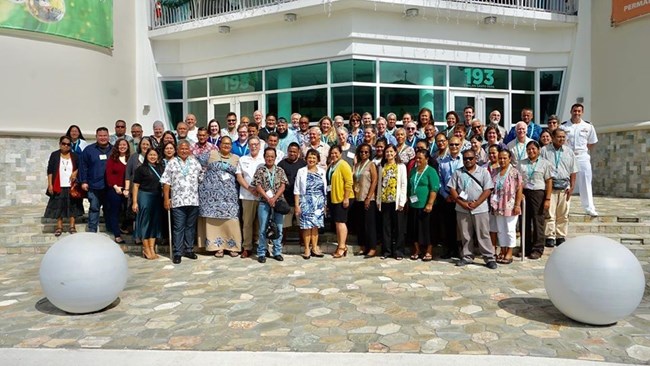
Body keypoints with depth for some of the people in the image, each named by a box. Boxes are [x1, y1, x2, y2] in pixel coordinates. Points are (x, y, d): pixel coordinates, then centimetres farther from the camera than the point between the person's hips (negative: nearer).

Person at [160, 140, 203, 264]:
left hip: (193, 201, 3)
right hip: (178, 201, -2)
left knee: (191, 226, 11)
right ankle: (177, 253, 8)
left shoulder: (195, 162, 11)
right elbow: (166, 183, 1)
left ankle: (189, 250, 22)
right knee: (178, 227, 0)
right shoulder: (172, 163, 4)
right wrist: (166, 199, -4)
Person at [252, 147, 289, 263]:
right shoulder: (260, 170, 2)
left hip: (278, 202, 2)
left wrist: (274, 198, -13)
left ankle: (277, 252, 16)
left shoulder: (280, 171, 7)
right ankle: (261, 253, 11)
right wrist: (268, 198, -12)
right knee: (263, 229, 2)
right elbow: (258, 186, -4)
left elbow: (283, 186, 0)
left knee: (278, 229, 5)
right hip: (264, 203, -2)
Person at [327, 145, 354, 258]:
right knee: (337, 222, 11)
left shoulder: (343, 165, -11)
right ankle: (341, 245, 20)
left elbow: (349, 182, -16)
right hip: (333, 198, 8)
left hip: (342, 198, -8)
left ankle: (342, 247, -4)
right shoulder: (331, 165, 13)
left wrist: (346, 198, -19)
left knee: (340, 221, -9)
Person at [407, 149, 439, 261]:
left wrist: (430, 204, -20)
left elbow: (434, 189, -14)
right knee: (414, 229, 9)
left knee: (426, 229, 1)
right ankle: (416, 250, 21)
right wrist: (408, 201, 16)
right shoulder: (413, 171, 13)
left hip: (425, 206, -6)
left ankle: (429, 252, 11)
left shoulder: (431, 171, -7)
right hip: (413, 205, 6)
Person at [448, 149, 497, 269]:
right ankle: (467, 256, 21)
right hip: (462, 209, 2)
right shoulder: (458, 173, 7)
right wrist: (462, 203, -10)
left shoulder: (483, 172, 1)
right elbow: (452, 190, 2)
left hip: (480, 209, -2)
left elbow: (487, 190, -4)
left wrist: (476, 203, -14)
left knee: (483, 234, 1)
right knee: (465, 234, 10)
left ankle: (489, 258, 8)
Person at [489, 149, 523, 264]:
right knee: (500, 230, 11)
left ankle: (509, 254, 13)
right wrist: (492, 203, 5)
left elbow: (519, 189, -9)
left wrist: (517, 205, -14)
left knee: (510, 230, 4)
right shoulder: (494, 172, 7)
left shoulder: (515, 172, -6)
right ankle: (502, 251, 22)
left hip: (510, 206, -4)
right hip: (498, 207, 5)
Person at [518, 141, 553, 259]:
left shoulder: (545, 163, 4)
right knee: (525, 222, 6)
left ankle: (537, 249, 6)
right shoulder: (521, 163, 12)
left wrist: (548, 199, -7)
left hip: (538, 193, -3)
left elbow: (549, 181, 0)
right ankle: (525, 248, 15)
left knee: (538, 222, -1)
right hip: (524, 193, 3)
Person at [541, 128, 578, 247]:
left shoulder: (569, 152, 12)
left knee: (563, 215, 6)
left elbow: (573, 171, 13)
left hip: (564, 187, 3)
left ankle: (561, 237, 14)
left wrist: (571, 187, 4)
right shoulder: (544, 150, 2)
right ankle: (549, 237, 0)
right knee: (549, 213, -5)